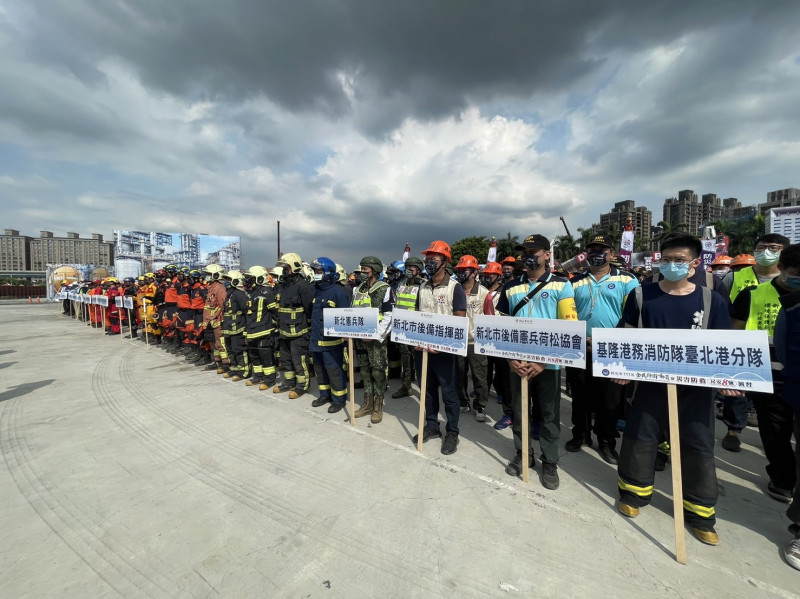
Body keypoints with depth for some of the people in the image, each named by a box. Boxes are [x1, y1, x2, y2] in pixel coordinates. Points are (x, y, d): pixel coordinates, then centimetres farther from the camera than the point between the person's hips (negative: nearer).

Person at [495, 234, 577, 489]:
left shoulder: (561, 285, -4)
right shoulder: (511, 287, 5)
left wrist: (544, 361, -14)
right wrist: (510, 357, -5)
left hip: (548, 363, -2)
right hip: (518, 363, 3)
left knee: (549, 415, 11)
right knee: (519, 411, 14)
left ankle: (550, 463, 30)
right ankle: (522, 453, 34)